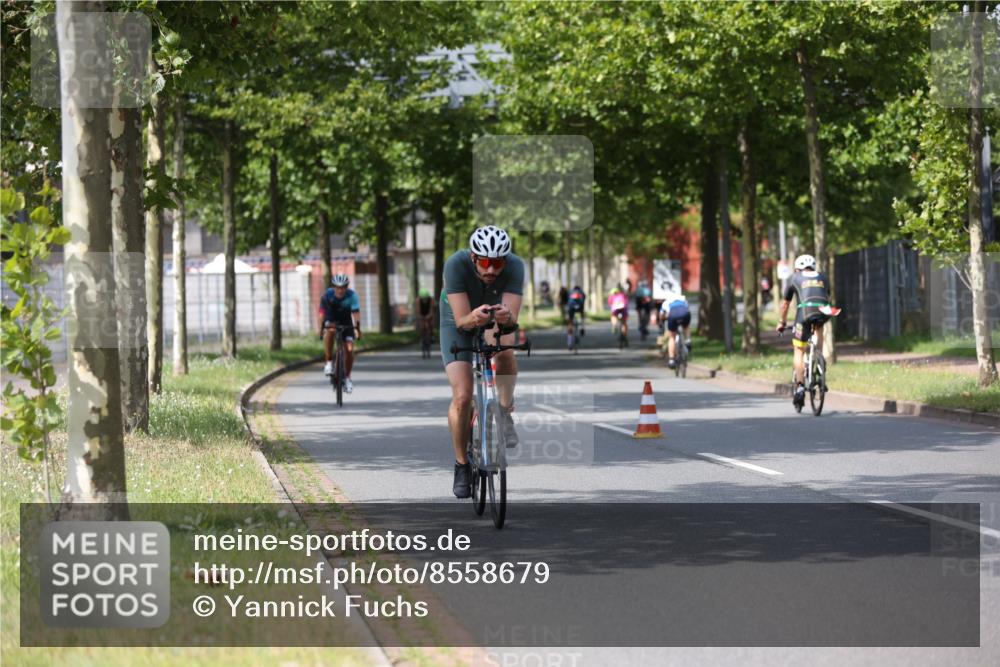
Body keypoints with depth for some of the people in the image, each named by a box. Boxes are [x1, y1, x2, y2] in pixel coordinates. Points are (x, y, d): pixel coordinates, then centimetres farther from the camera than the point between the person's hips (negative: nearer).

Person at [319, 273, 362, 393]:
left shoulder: (352, 295, -23)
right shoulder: (328, 295, -23)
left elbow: (356, 312, -33)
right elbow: (322, 312, -30)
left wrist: (357, 328, -46)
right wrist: (322, 326, -45)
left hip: (346, 323, 1)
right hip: (331, 320, -1)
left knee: (349, 350, -10)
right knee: (330, 331, -37)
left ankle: (347, 378, 11)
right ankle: (329, 362, -24)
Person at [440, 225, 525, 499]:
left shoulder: (515, 267, -31)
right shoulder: (456, 265, -34)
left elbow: (512, 319, -35)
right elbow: (461, 320, -36)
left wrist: (506, 317, -58)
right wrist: (473, 318, -59)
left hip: (495, 319, 1)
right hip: (459, 320, -1)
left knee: (504, 348, -35)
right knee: (462, 397, -14)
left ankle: (506, 412, -10)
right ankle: (461, 466, 6)